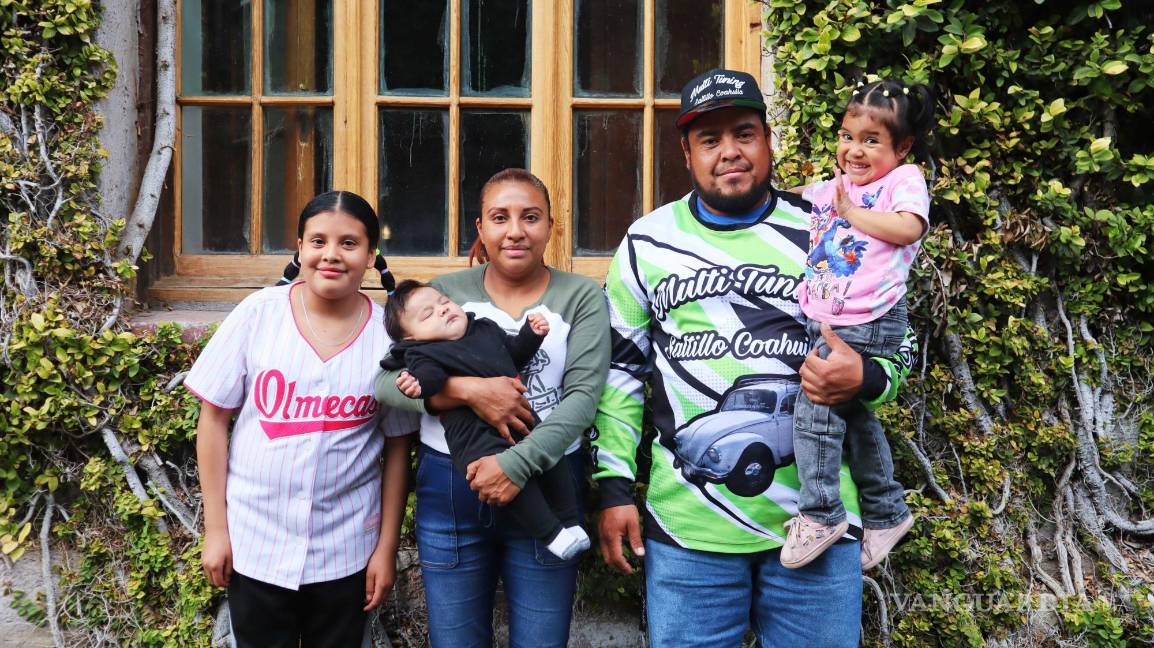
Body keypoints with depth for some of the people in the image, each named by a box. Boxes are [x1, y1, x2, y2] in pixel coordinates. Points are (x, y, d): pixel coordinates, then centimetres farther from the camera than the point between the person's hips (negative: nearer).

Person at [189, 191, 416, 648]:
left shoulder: (389, 336, -6)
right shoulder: (258, 313, -7)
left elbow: (397, 447, -1)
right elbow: (214, 418, -2)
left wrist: (387, 546, 0)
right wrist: (215, 526, -2)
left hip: (345, 549, 0)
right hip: (254, 542, 0)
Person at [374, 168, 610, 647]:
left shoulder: (581, 298, 0)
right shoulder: (445, 293, 4)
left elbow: (583, 396, -11)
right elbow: (386, 381, -5)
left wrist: (518, 463, -23)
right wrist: (467, 390, -20)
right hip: (450, 493, 2)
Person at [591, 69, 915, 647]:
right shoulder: (647, 242, 4)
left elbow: (897, 347, 10)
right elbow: (620, 369, 9)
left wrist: (863, 379, -14)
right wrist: (615, 486, 4)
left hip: (816, 521, 0)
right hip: (686, 524, 1)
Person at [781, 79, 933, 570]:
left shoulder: (904, 180, -3)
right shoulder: (832, 187, 16)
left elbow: (908, 227, -21)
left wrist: (851, 211, -13)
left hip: (866, 324, -8)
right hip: (824, 322, 8)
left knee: (814, 411, -14)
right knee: (853, 417, 17)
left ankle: (820, 514, -3)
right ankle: (886, 510, 32)